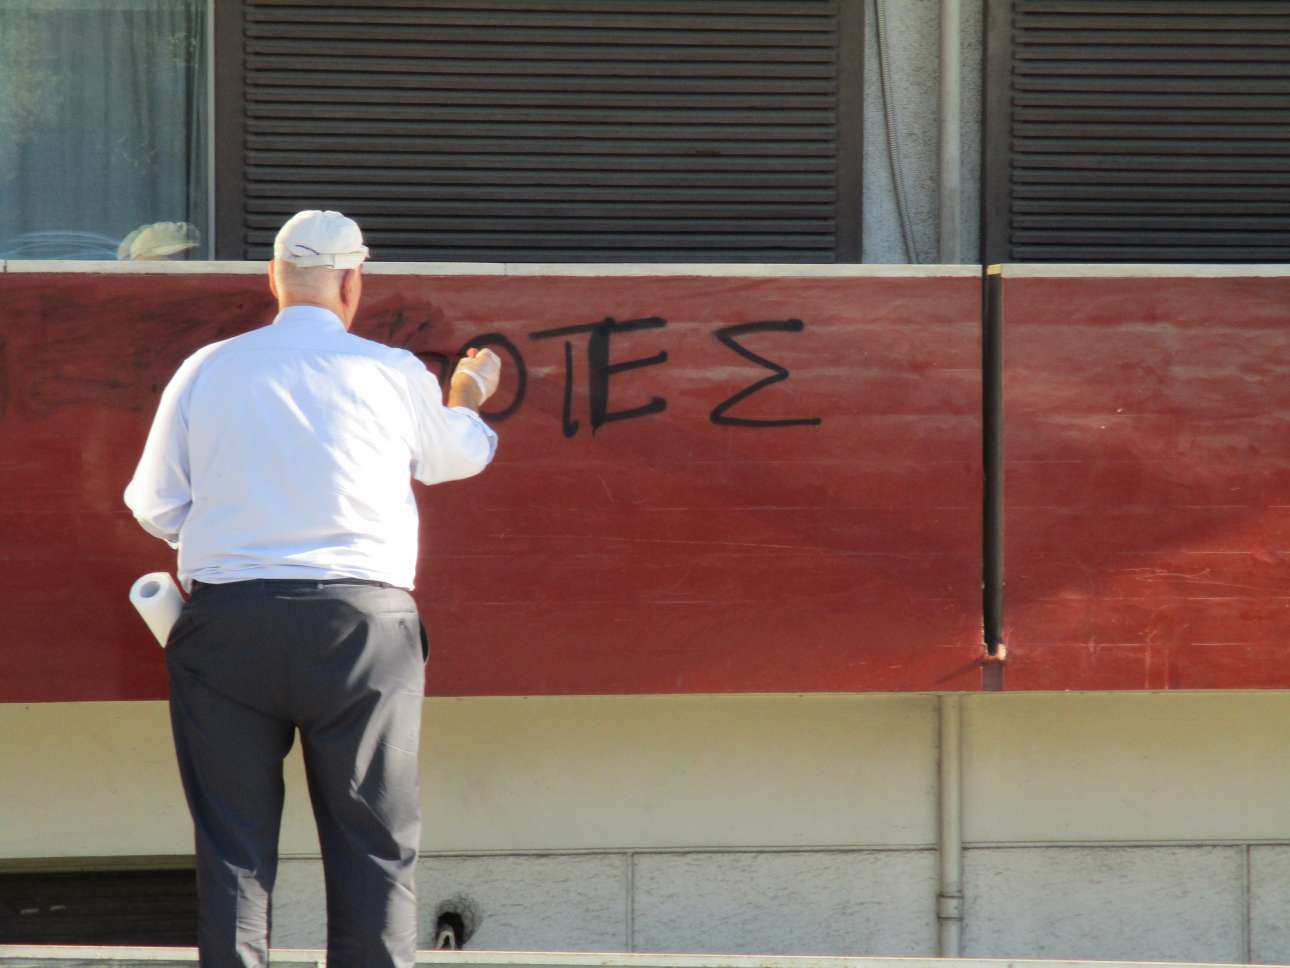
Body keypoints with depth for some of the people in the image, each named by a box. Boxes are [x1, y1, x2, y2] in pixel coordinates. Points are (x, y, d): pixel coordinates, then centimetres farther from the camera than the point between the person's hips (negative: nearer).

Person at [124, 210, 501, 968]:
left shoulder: (206, 370, 4)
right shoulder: (394, 374, 3)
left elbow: (156, 506, 9)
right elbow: (454, 455, 23)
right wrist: (468, 396, 45)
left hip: (229, 620, 1)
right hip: (362, 620, -1)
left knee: (233, 844, 6)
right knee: (375, 844, 5)